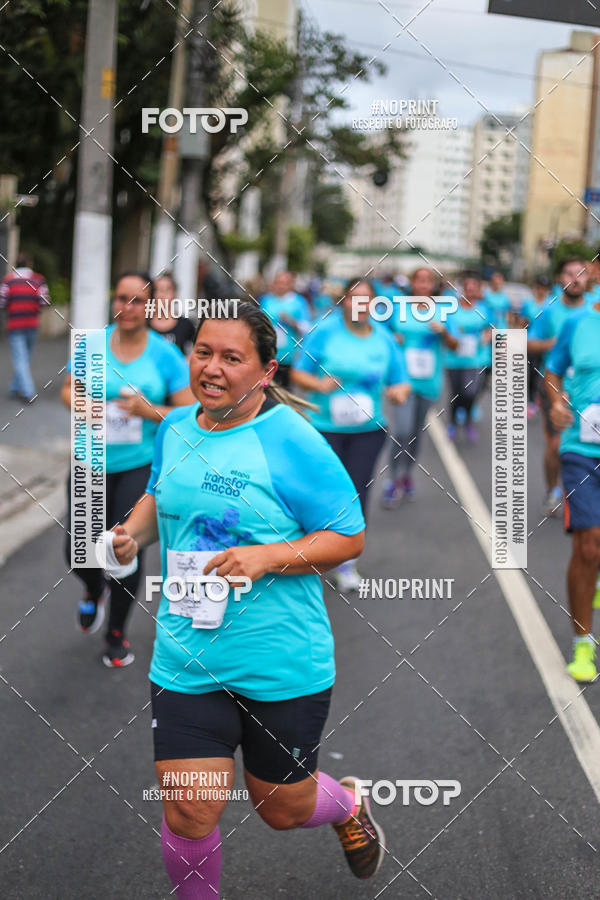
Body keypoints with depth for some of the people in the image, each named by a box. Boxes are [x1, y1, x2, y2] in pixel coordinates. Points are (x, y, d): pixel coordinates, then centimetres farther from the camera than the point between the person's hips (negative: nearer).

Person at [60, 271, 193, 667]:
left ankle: (117, 634, 21)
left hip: (140, 465, -2)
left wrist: (148, 410, -21)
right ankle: (95, 591, 37)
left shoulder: (165, 354, -5)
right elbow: (68, 389, 13)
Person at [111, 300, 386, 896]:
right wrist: (133, 533, 2)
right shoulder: (174, 428, 3)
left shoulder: (291, 441, -14)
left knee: (283, 810, 15)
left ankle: (349, 803, 51)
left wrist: (267, 557, -24)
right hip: (185, 660, 4)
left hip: (283, 666, -3)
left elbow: (349, 536, -11)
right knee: (187, 813, -3)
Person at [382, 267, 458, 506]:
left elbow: (454, 346, 0)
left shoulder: (441, 312, 3)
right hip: (403, 378, -2)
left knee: (416, 432, 12)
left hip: (428, 381, 2)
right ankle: (394, 480, -5)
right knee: (402, 430, -16)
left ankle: (406, 476, 30)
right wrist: (393, 340, -8)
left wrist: (444, 332, -19)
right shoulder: (398, 310, 2)